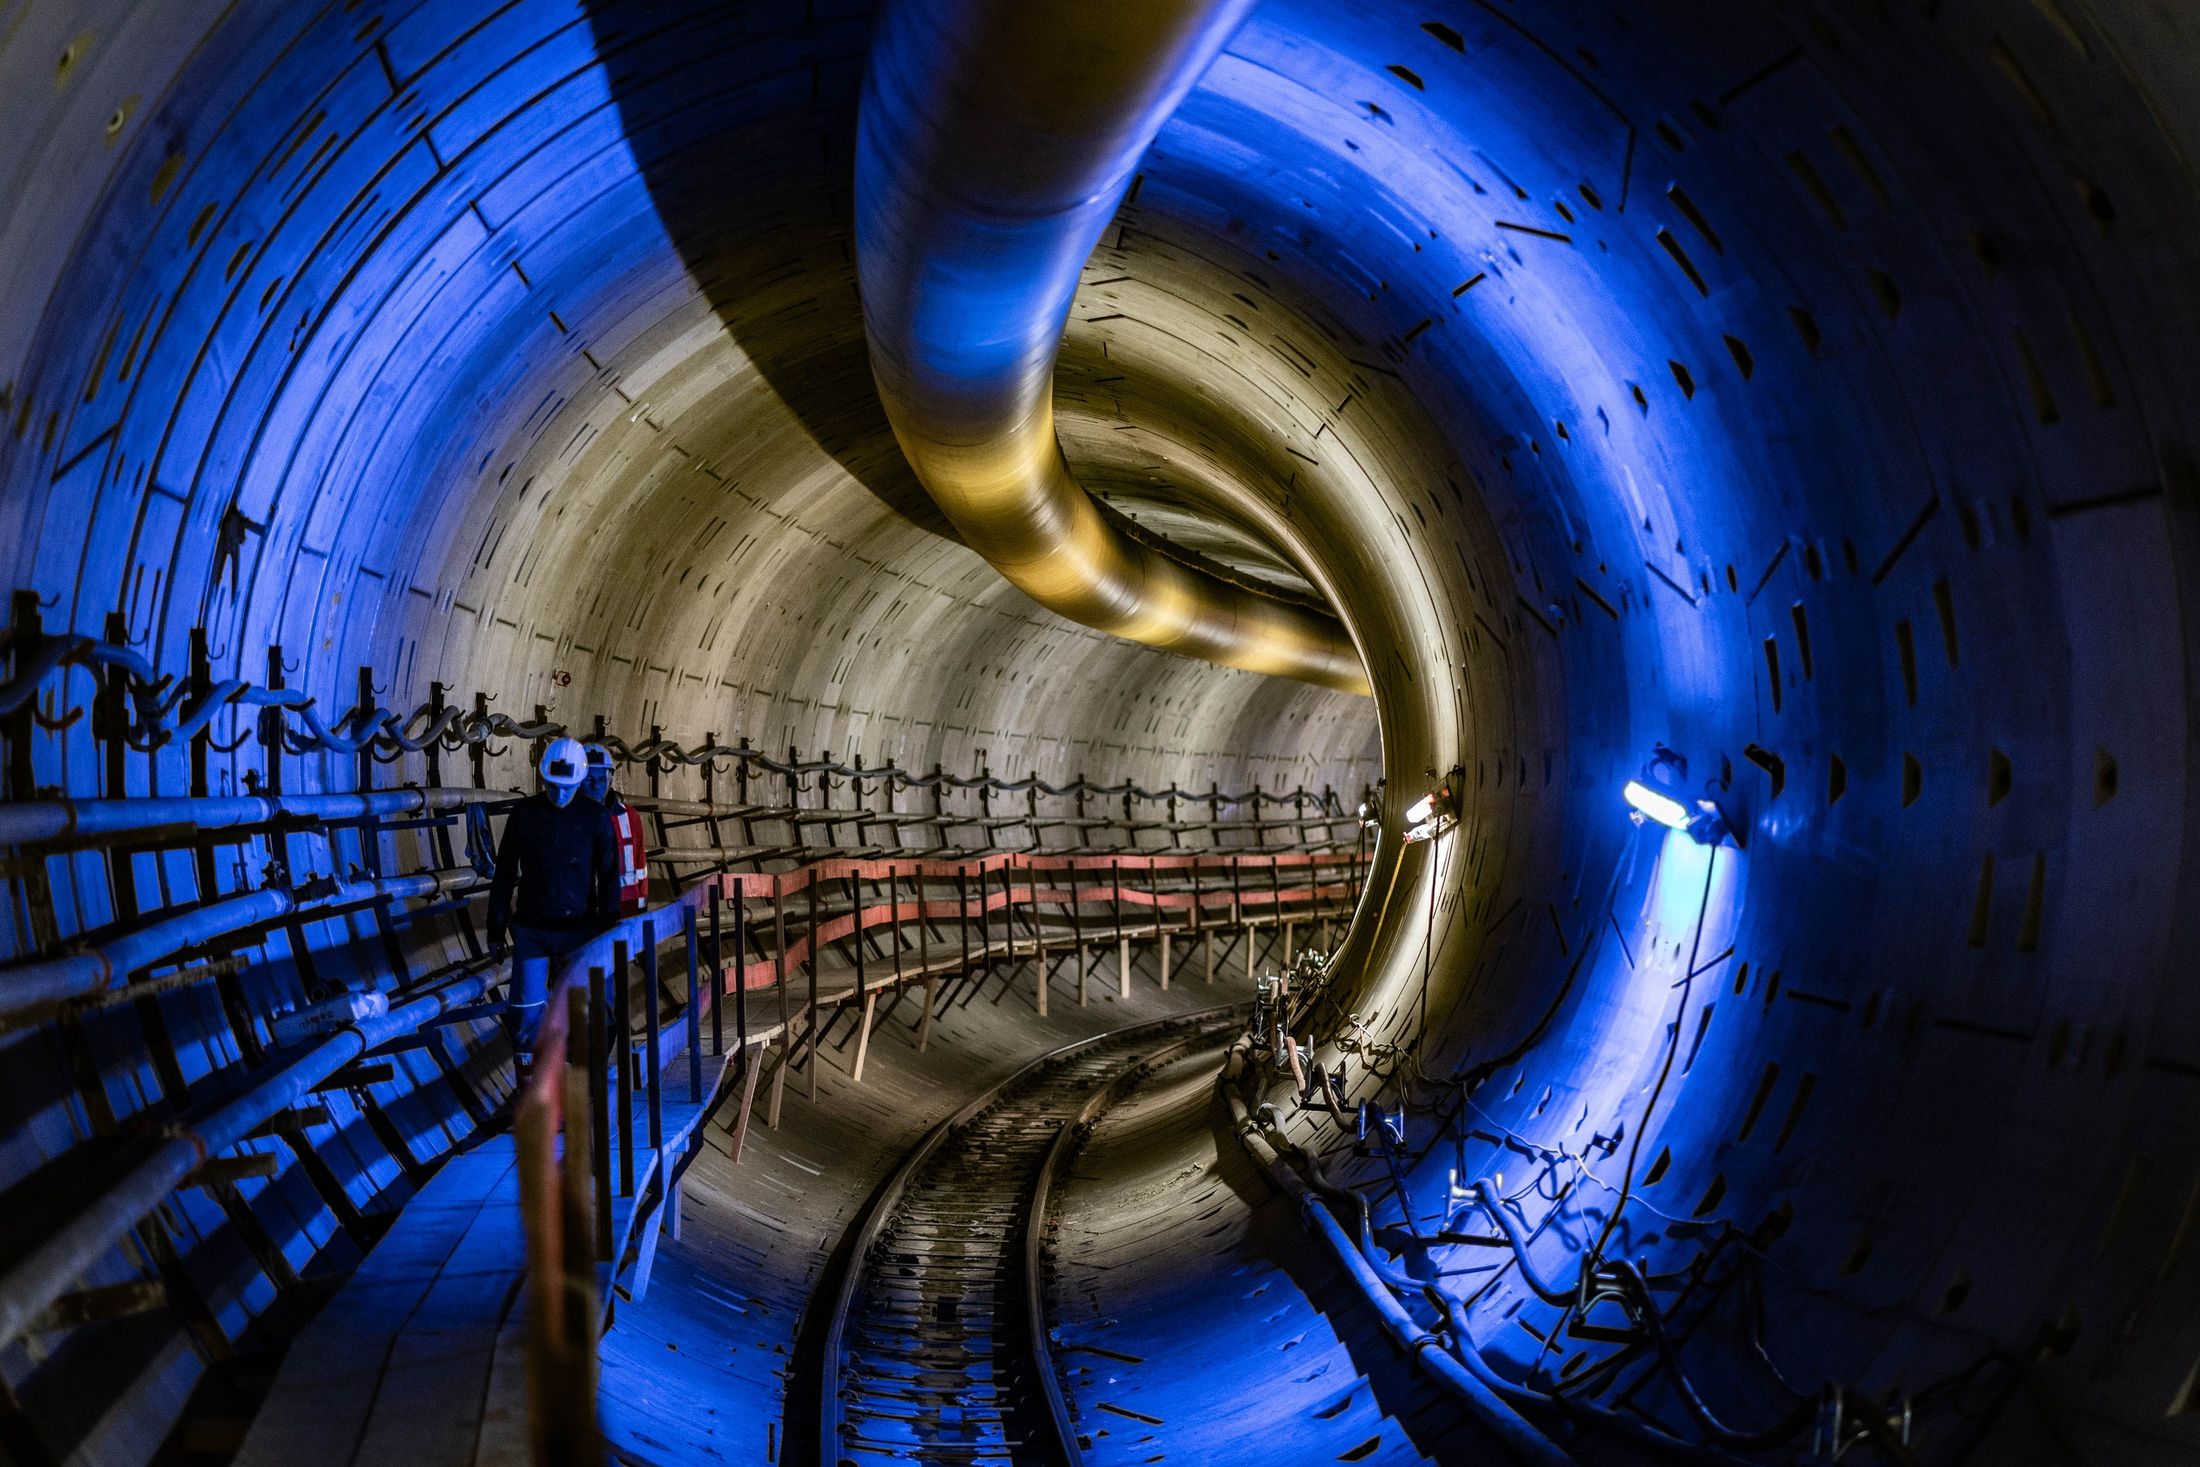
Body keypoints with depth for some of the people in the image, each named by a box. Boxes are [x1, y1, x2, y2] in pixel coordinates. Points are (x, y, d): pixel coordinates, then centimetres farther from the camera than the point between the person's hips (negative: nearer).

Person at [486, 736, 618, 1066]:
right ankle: (525, 1063, 14)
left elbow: (609, 878, 2)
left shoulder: (596, 817, -1)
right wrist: (496, 926, 6)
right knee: (526, 1007, -3)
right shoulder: (524, 813, 1)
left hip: (579, 929, 0)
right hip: (531, 929, 1)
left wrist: (609, 929, 0)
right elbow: (504, 874, 6)